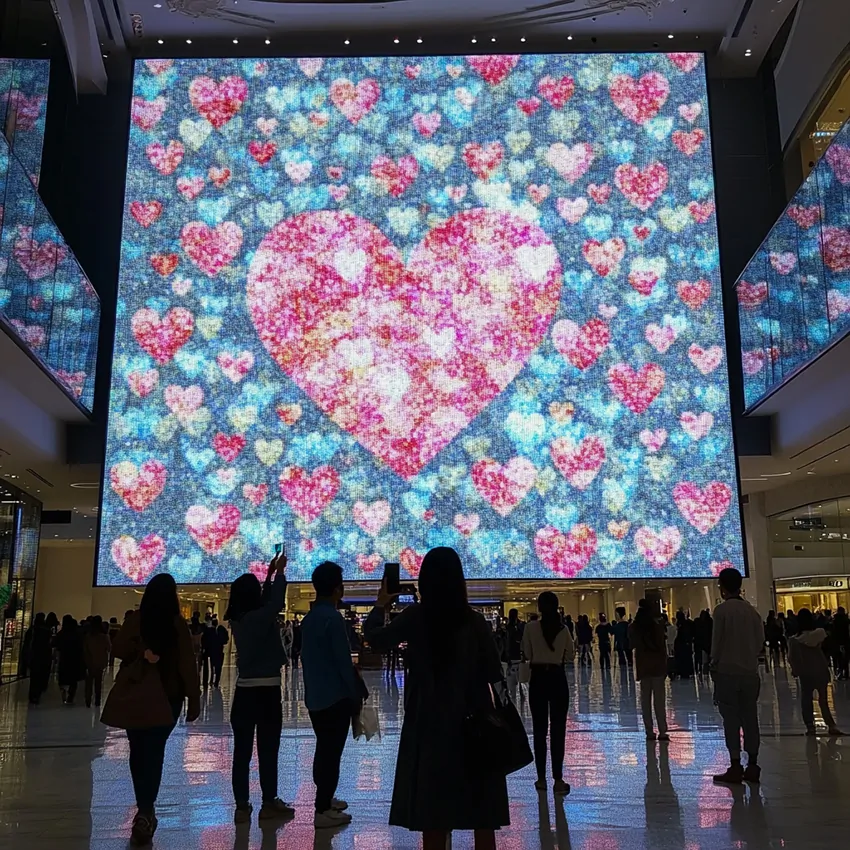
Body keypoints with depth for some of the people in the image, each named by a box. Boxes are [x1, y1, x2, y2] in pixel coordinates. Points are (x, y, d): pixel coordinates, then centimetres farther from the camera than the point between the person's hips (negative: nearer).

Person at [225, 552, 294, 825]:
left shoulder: (238, 619, 5)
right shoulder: (259, 617, -17)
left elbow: (264, 603, 18)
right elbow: (276, 602, -3)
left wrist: (270, 573, 22)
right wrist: (280, 572, 8)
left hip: (244, 691, 7)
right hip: (266, 692, -7)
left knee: (242, 751, 7)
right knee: (268, 751, 3)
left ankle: (242, 806, 10)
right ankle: (269, 804, 10)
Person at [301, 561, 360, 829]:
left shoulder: (309, 618, 9)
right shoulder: (333, 618, -17)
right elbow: (343, 662, -17)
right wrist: (355, 696, -9)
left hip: (314, 697, 9)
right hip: (335, 697, -9)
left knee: (323, 750, 19)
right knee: (331, 752, -2)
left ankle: (325, 799, 30)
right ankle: (323, 811, 1)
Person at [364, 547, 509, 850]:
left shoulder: (416, 616, -7)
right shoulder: (474, 620, -7)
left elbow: (375, 638, 4)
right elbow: (494, 674, -6)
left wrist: (380, 606, 19)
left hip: (431, 725, 0)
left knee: (433, 815, 7)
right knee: (482, 814, 12)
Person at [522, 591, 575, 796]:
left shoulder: (531, 627, -7)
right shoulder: (563, 629, -4)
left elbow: (526, 654, 0)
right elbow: (570, 655, 4)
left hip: (538, 678, 0)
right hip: (557, 678, 0)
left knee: (539, 729, 8)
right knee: (558, 729, 3)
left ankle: (541, 778, 13)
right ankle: (558, 779, 0)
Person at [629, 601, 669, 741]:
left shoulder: (633, 628, 0)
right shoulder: (658, 624, -8)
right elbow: (662, 646, -6)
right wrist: (665, 665, 2)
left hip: (643, 666, 2)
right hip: (658, 665, -2)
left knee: (645, 701, 7)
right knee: (659, 700, 1)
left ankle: (650, 732, 7)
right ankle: (662, 732, 0)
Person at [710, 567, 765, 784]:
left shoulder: (722, 610, -10)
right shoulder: (752, 610, 4)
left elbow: (717, 641, -9)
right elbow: (760, 640, 5)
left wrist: (714, 663, 4)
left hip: (727, 671, -5)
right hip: (750, 671, 5)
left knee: (731, 720, 0)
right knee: (750, 718, 9)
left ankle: (735, 768, 0)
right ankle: (752, 766, 13)